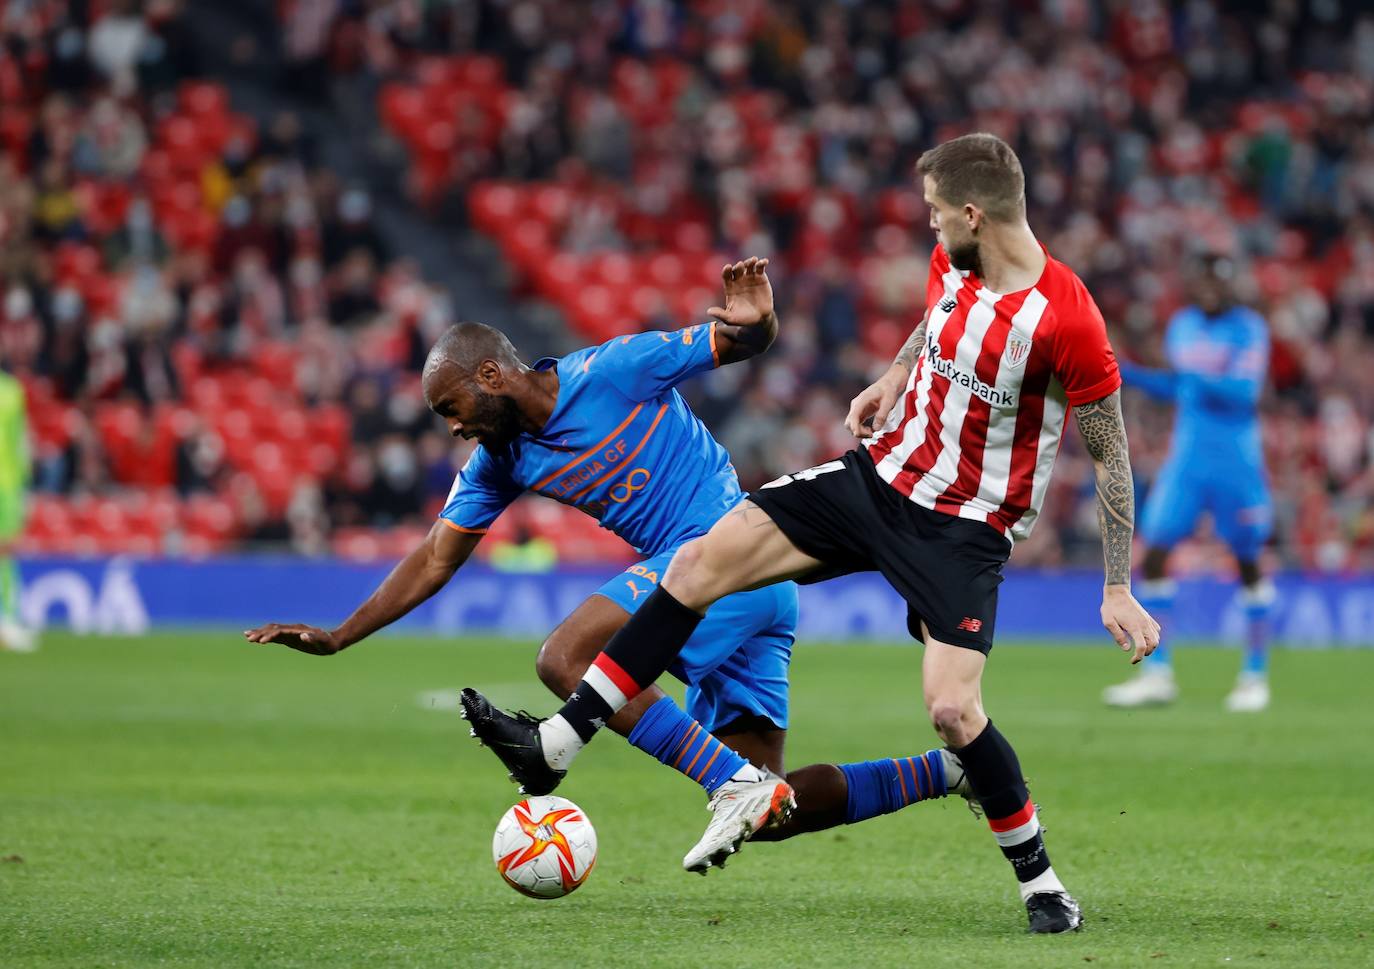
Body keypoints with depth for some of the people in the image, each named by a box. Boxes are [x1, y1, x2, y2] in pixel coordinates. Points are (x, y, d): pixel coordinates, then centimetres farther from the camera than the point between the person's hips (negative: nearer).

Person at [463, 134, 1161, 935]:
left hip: (965, 529, -7)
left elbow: (1112, 455, -15)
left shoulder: (1066, 320, -24)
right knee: (698, 566, -3)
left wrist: (1119, 589, -14)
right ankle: (554, 747, 2)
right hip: (877, 476, 7)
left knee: (953, 709, -23)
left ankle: (1040, 879, 2)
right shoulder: (952, 265, -3)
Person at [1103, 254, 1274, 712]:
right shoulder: (1181, 326, 9)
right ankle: (1156, 673, -3)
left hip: (1237, 463, -5)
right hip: (1187, 459, 5)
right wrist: (1128, 374, 11)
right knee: (1154, 553, -7)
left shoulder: (1248, 328, -8)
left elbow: (1244, 390, -19)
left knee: (1248, 563, 3)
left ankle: (1255, 675, 15)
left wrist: (1201, 380, -34)